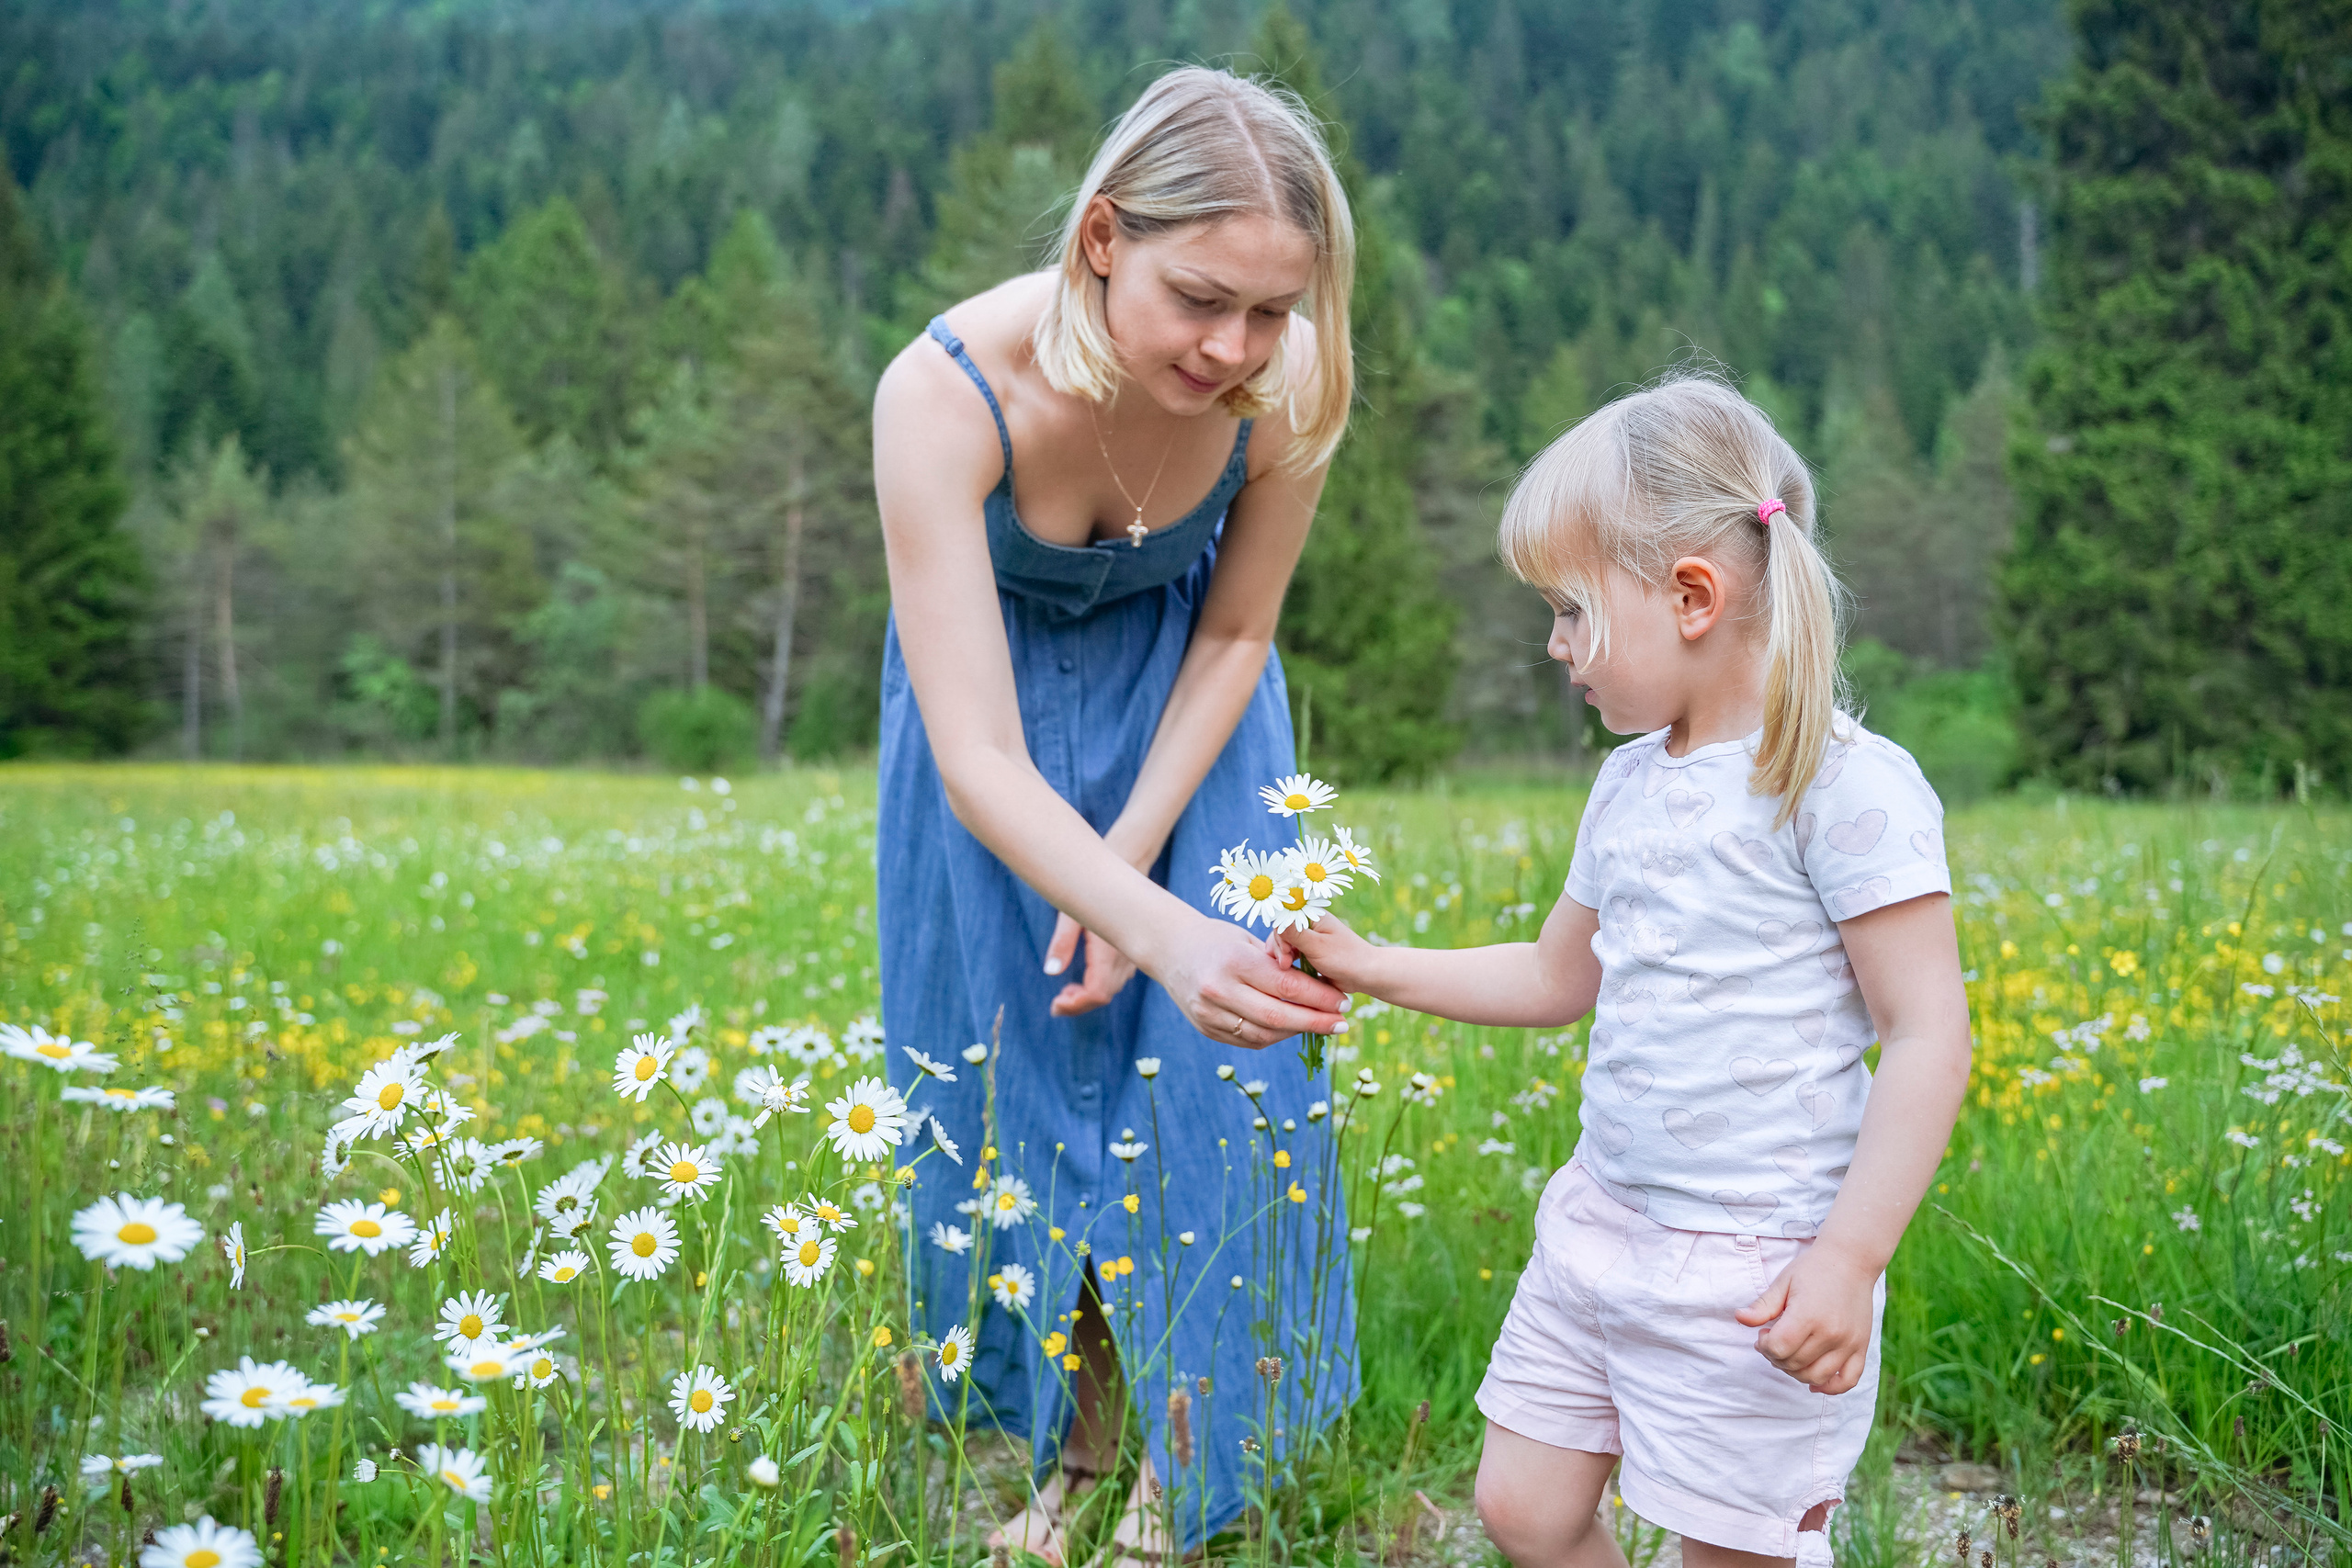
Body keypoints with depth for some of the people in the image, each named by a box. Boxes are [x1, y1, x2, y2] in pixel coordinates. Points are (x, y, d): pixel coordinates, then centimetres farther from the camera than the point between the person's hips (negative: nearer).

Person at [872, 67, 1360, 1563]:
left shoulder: (1292, 388, -31)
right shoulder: (946, 389, -38)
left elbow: (1235, 635, -12)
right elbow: (979, 760, -40)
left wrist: (1127, 869, -18)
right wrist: (1169, 935, -54)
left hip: (1179, 698, 1)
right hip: (999, 691, -1)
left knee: (1196, 1064, -2)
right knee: (1020, 1050, 5)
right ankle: (1071, 1445, 26)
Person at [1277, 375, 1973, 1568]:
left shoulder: (1846, 787, -16)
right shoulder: (1631, 782, 8)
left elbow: (1929, 1038, -17)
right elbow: (1557, 979, 21)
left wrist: (1850, 1260, -21)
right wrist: (1368, 966, 14)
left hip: (1758, 1269, -7)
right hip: (1601, 1227, 8)